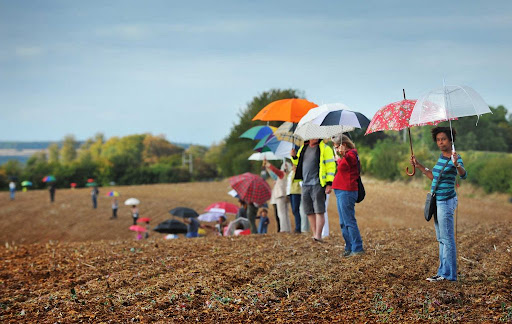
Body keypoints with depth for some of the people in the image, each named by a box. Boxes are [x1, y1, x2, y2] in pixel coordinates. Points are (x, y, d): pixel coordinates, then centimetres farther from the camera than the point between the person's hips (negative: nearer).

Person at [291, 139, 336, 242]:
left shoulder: (325, 148, -2)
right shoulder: (303, 148, 17)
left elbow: (331, 166, -6)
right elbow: (298, 164, 30)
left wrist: (329, 183, -14)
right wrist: (294, 157, 8)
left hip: (317, 184, -6)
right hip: (305, 184, 6)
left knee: (319, 211, -9)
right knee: (309, 212, 7)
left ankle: (318, 235, -12)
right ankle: (314, 234, 14)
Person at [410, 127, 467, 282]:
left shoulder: (455, 157, -14)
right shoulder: (441, 157, 12)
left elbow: (463, 175, -31)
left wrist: (456, 165, -51)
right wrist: (419, 166, 23)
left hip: (446, 202, -9)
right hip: (437, 201, 9)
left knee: (447, 239, -7)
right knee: (441, 239, 13)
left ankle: (449, 274, -4)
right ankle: (443, 272, 20)